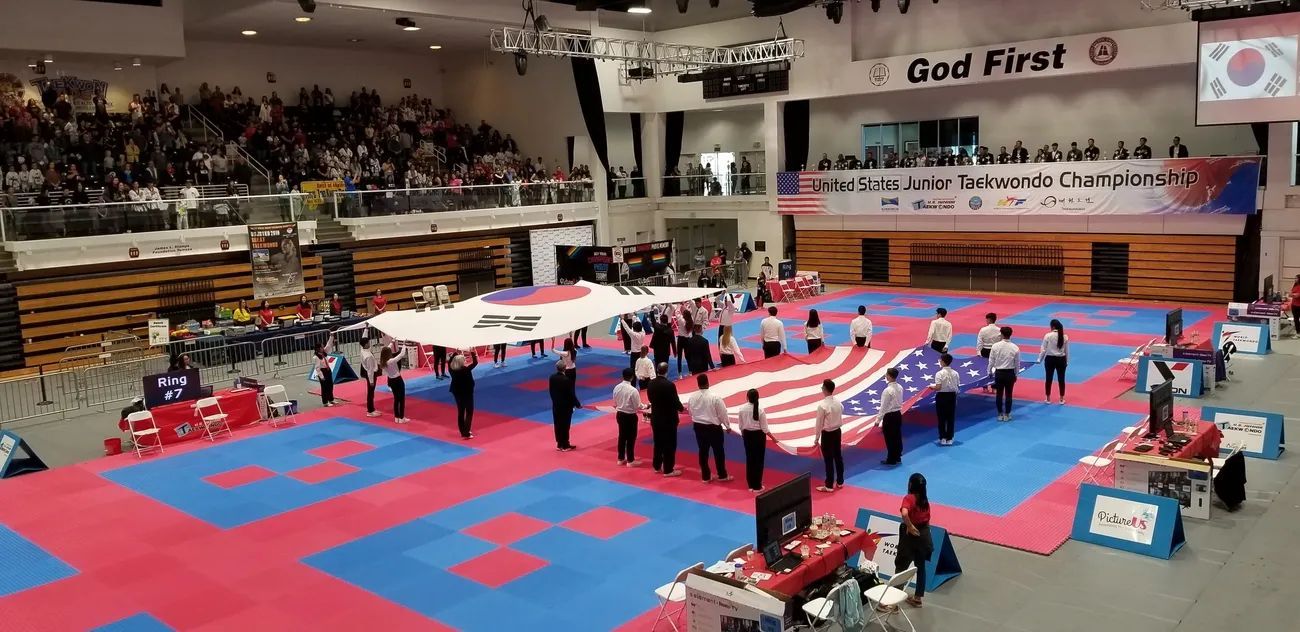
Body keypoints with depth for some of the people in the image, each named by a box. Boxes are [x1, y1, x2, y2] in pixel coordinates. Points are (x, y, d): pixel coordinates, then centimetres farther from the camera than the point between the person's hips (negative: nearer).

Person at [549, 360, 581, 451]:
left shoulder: (552, 377, -6)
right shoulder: (567, 380, -24)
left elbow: (551, 391, 5)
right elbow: (572, 394, -17)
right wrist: (578, 404, -4)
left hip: (556, 405, 6)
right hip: (566, 406, -6)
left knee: (558, 424, 14)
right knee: (565, 425, 5)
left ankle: (559, 444, 24)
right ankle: (565, 445, 14)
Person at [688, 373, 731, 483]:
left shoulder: (692, 397, -6)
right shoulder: (715, 397, -19)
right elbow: (722, 413, -11)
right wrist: (728, 426, 3)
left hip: (699, 427, 4)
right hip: (713, 427, -4)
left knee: (703, 451, 13)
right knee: (718, 451, 11)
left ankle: (705, 476, 21)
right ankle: (722, 475, 20)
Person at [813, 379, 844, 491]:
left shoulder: (822, 405, -21)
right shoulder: (838, 402, -1)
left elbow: (819, 424, -15)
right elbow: (841, 419, 8)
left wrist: (816, 439, -5)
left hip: (827, 434, -7)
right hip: (837, 431, 7)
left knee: (828, 460, 2)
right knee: (838, 457, 16)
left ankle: (829, 486, 10)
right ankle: (840, 482, 28)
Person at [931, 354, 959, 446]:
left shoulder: (939, 373, -15)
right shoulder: (955, 373, -1)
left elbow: (938, 388, -19)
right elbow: (957, 386, 1)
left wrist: (931, 386, 0)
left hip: (941, 396, -4)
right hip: (952, 396, 4)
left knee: (941, 418, 6)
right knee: (951, 418, 10)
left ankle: (943, 438, 10)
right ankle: (949, 438, 14)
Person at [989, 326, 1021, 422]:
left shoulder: (995, 346, -12)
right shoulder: (1015, 348, -10)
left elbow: (991, 361, -4)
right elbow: (1017, 363, -1)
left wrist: (989, 372, 10)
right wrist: (1016, 375, 13)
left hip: (999, 373, 0)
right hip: (1010, 373, 0)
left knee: (999, 394, 11)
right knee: (1008, 394, 9)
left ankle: (1000, 414, 17)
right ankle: (1007, 415, 15)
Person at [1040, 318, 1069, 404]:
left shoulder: (1048, 336, -13)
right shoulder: (1065, 337, -5)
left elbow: (1043, 350, -9)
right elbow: (1067, 351, 3)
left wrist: (1040, 359, 4)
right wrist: (1066, 361, 16)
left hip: (1050, 359, -2)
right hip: (1061, 359, 2)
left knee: (1049, 379, 10)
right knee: (1061, 379, 12)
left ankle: (1048, 399, 18)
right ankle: (1062, 399, 20)